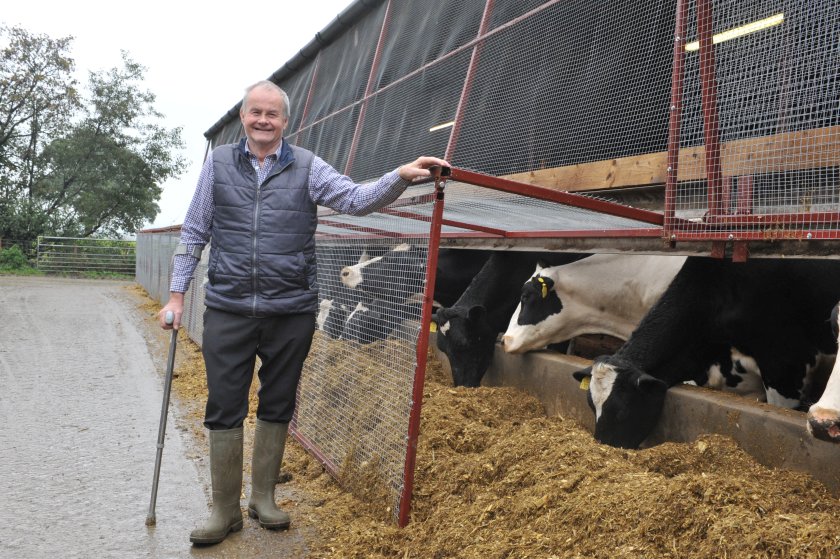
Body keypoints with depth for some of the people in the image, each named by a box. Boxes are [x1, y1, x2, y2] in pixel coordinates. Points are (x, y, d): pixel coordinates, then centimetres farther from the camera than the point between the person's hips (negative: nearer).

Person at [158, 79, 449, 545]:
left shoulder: (307, 167, 4)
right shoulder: (218, 163, 7)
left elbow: (355, 199, -9)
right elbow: (194, 233, 9)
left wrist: (400, 177, -26)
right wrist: (176, 293, 5)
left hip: (291, 312, 0)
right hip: (228, 310, 0)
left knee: (277, 406, 11)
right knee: (224, 410, 4)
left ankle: (263, 497, 30)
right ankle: (225, 509, 21)